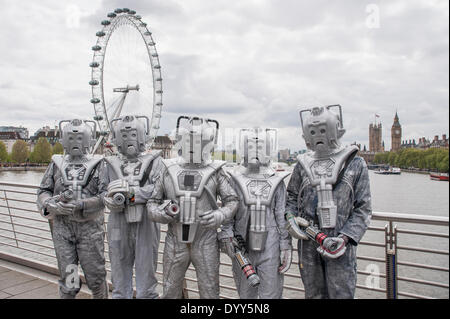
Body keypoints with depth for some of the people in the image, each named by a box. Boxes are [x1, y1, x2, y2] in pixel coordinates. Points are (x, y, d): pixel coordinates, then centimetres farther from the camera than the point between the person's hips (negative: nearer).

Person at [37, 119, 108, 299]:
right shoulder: (56, 164, 9)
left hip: (89, 226, -2)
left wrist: (81, 205, -22)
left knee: (95, 273, 6)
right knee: (67, 275, 8)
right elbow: (43, 191, 12)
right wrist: (51, 204, -10)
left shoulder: (97, 165, 0)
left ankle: (101, 297, 27)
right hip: (62, 226, 2)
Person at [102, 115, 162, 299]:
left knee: (146, 281, 8)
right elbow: (104, 195, 6)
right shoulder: (110, 164, 8)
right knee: (120, 281, 16)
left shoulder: (154, 161, -1)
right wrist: (112, 202, -16)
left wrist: (131, 190, -24)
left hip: (146, 228, -2)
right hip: (119, 230, 3)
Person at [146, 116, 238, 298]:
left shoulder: (215, 171, -5)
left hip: (205, 244, -1)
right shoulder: (168, 169, 0)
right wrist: (159, 212, -16)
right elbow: (152, 201, 5)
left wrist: (219, 216, -19)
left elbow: (231, 200, 0)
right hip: (175, 242, 2)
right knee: (170, 292, 17)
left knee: (209, 292, 12)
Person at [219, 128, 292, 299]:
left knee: (271, 294, 5)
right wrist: (226, 234, -14)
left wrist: (286, 247, 0)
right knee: (245, 294, 16)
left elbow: (282, 217, 3)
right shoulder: (235, 179, -1)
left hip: (270, 250, 0)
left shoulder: (277, 181, 1)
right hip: (242, 248, 1)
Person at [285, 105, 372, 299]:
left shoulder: (355, 164, 0)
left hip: (340, 244, -3)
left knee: (341, 294, 2)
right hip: (308, 242, 3)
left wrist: (345, 237, -13)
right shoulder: (303, 165, 8)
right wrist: (291, 218, -2)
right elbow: (291, 197, 18)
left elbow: (363, 209, -1)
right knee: (314, 294, 15)